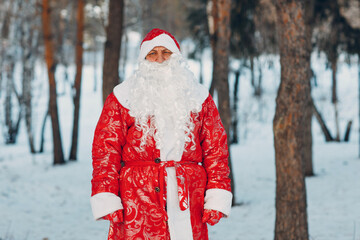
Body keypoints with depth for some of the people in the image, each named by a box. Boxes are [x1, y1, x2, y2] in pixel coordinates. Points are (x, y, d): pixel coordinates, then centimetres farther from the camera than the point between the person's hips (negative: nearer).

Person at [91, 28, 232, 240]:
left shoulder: (198, 97, 14)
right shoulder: (123, 98, 7)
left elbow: (216, 149, 11)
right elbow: (105, 150, 3)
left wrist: (216, 198, 2)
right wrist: (107, 202, -6)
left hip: (188, 198, 2)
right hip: (138, 198, -2)